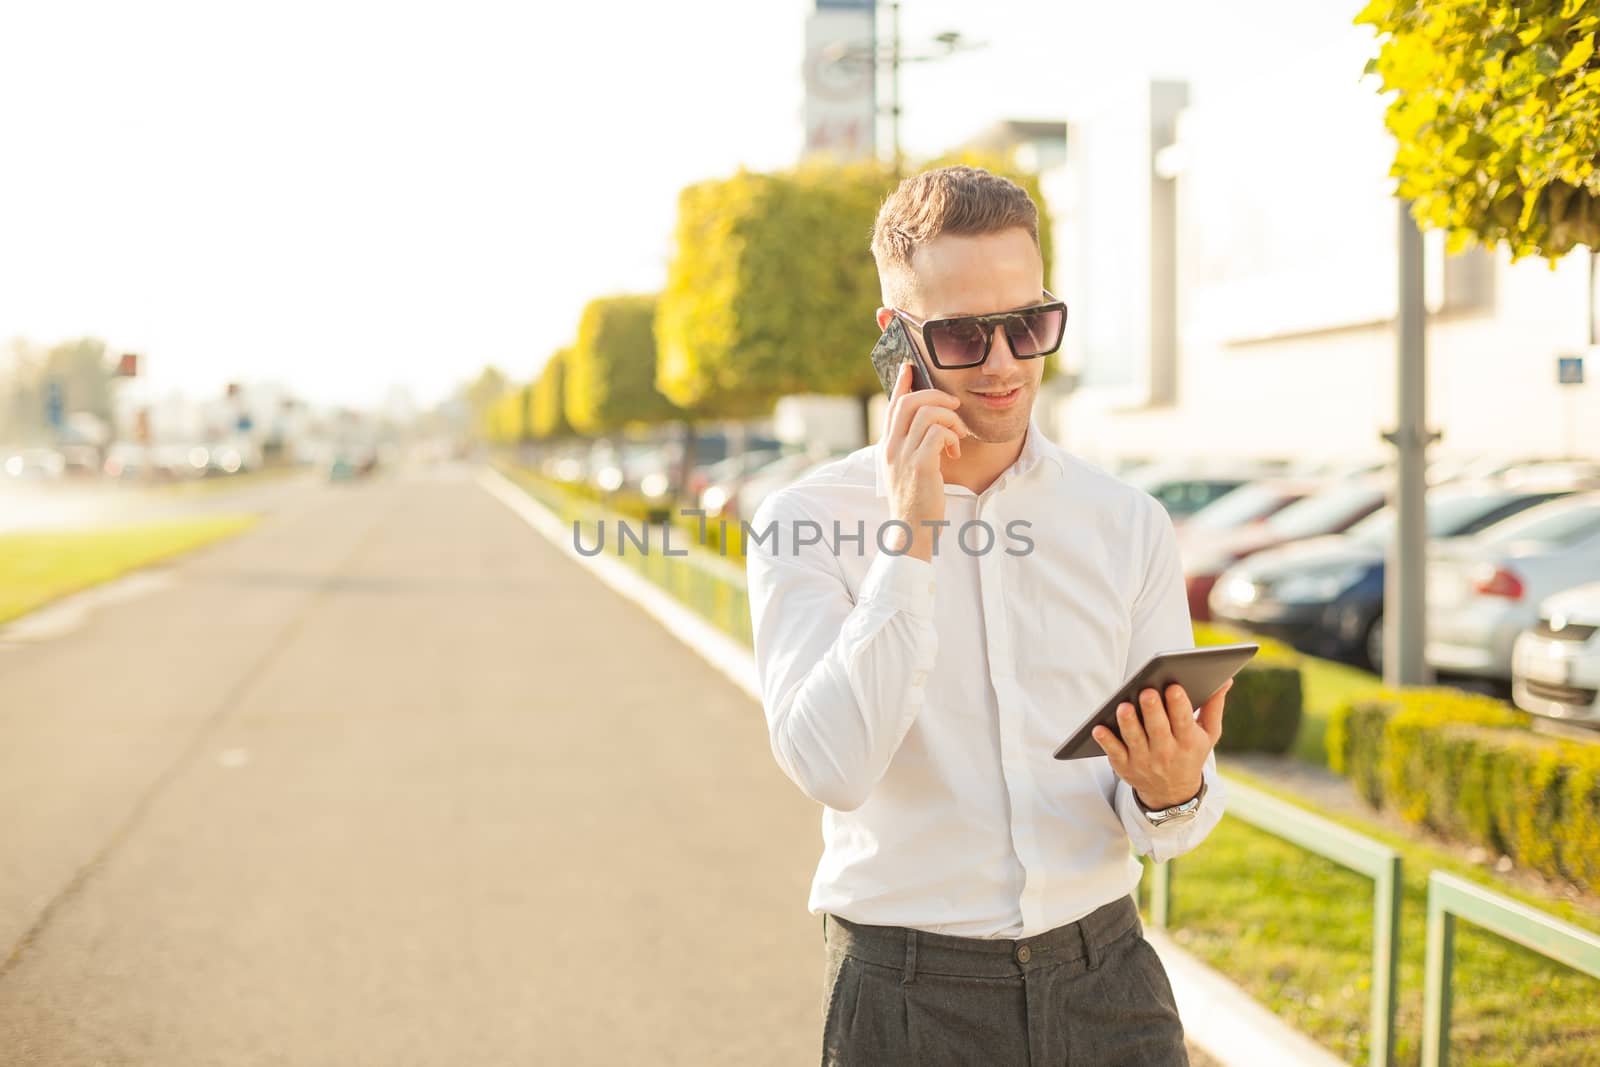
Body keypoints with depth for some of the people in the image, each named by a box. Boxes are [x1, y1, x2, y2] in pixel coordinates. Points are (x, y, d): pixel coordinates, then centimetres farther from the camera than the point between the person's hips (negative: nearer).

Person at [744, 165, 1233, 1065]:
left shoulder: (1129, 526, 2)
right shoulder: (807, 524, -7)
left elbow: (1168, 830, 4)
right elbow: (833, 769, -21)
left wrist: (1172, 793, -19)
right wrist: (911, 537, -20)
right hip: (910, 995, -2)